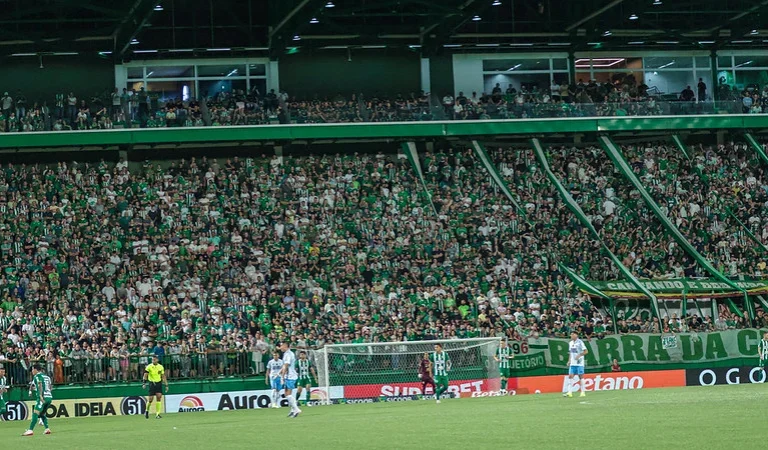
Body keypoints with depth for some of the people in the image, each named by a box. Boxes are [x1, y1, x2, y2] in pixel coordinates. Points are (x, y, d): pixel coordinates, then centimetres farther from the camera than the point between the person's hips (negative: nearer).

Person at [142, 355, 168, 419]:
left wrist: (166, 385, 10)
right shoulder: (149, 366, -5)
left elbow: (163, 376, 12)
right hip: (152, 383, -2)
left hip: (159, 383, 2)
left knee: (159, 397, -11)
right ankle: (147, 410, 24)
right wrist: (144, 383, -20)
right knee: (150, 399, -4)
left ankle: (157, 414, -8)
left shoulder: (161, 367, 5)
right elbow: (145, 375, -8)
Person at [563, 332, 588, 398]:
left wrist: (579, 355, -20)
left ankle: (582, 392, 4)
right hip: (572, 363, 6)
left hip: (579, 363, -6)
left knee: (581, 376, -2)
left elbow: (585, 351, -10)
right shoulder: (570, 343, 13)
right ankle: (569, 392, -7)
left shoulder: (580, 342, -7)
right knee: (570, 376, -4)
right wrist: (569, 361, 12)